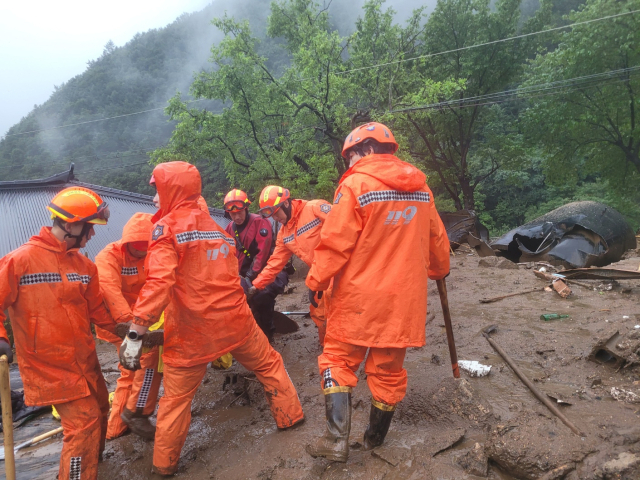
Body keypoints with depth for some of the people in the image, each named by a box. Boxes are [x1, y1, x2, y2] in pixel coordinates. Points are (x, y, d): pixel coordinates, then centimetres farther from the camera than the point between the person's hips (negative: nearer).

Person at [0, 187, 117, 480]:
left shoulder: (84, 265, 4)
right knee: (85, 422, -8)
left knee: (99, 412, 20)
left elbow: (97, 308, 8)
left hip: (85, 361, 7)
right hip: (48, 365, -7)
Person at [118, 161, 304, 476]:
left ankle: (164, 463, 29)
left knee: (176, 397, 14)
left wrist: (135, 333, -21)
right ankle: (290, 416, 36)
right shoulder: (216, 227, 12)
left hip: (192, 331, -4)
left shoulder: (167, 226, -8)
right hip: (235, 320, 4)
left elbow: (159, 282, -21)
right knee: (269, 364, 24)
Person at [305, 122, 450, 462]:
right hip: (404, 297, 6)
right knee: (389, 369, 15)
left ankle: (337, 440, 6)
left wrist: (315, 282, -2)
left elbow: (335, 243, -15)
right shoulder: (420, 186, 6)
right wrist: (439, 270, 33)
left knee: (338, 361, 10)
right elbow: (436, 238, 16)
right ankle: (375, 438, 31)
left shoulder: (355, 184, -12)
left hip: (360, 297, -5)